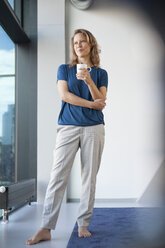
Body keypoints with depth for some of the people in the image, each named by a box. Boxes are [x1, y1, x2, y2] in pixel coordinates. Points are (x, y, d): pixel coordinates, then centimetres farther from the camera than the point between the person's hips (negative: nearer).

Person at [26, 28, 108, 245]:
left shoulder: (100, 73, 13)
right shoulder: (64, 69, 12)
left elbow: (101, 101, 1)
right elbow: (64, 95, -2)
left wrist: (89, 81, -14)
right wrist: (91, 104, -5)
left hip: (93, 128, 1)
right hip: (68, 127, -1)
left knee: (90, 178, 1)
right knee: (58, 177, -7)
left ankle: (83, 225, 13)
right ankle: (46, 229, -3)